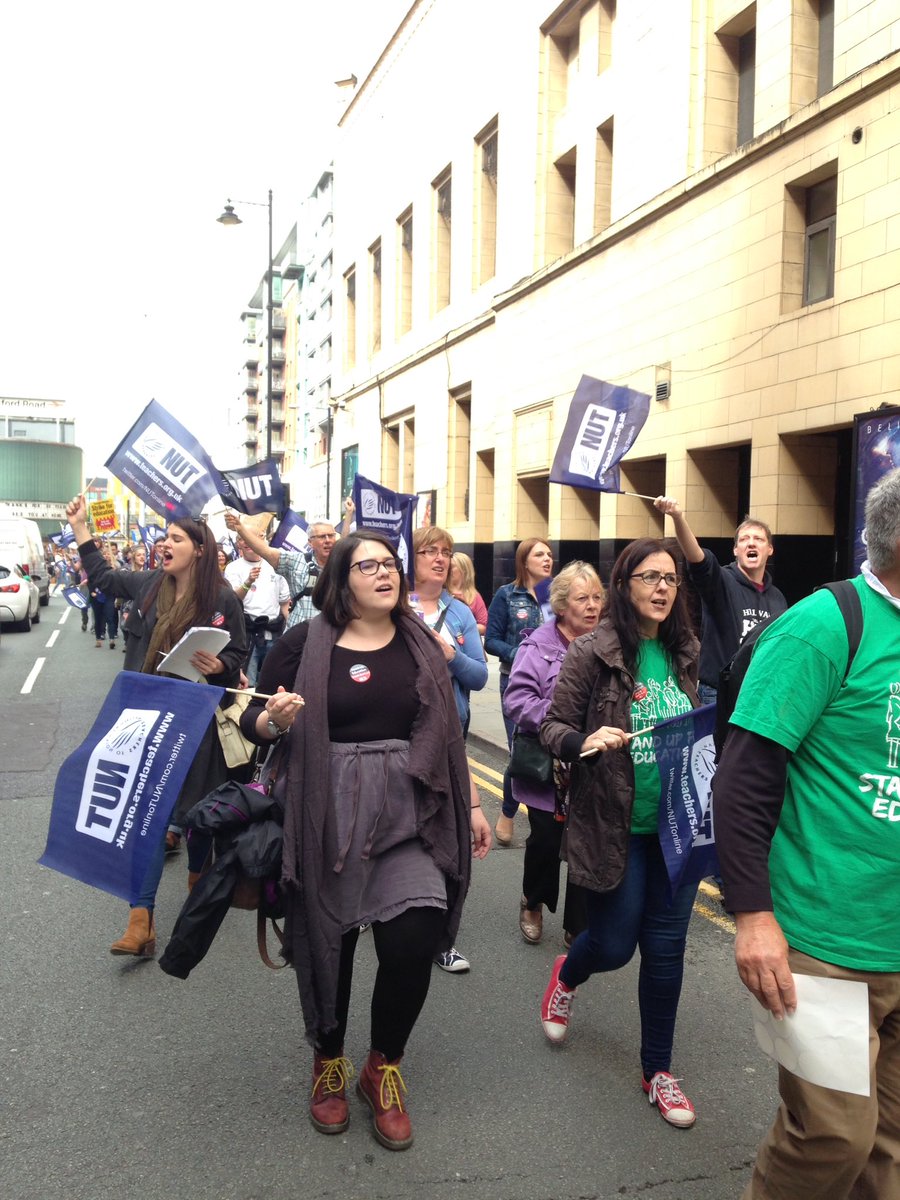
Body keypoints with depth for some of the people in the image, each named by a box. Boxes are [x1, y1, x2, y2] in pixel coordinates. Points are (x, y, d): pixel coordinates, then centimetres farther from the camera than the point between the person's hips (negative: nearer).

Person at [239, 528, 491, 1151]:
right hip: (328, 817, -2)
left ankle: (384, 1066, 21)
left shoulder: (421, 643, 7)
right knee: (328, 942, 9)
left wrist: (472, 805, 11)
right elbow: (253, 721, 2)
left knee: (415, 940, -8)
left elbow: (448, 731, 12)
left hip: (410, 814, 2)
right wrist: (274, 720, -21)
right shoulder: (304, 644, -3)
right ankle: (329, 1061, 39)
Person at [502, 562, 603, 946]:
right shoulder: (538, 645, -7)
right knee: (546, 840, 8)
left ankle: (578, 928, 23)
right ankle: (533, 902, 38)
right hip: (548, 767, -2)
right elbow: (518, 699, -13)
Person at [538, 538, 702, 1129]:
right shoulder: (593, 653, -11)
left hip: (678, 825, 4)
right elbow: (554, 727, -9)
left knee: (666, 947, 10)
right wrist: (586, 741, -29)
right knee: (613, 945, 8)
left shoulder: (685, 653, 3)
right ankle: (567, 975, 45)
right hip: (614, 825, -4)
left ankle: (658, 1069, 30)